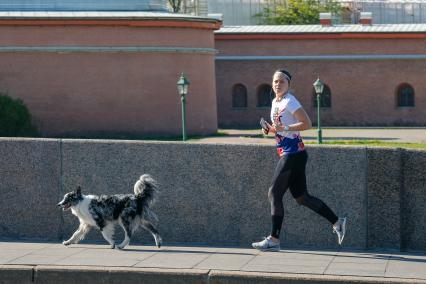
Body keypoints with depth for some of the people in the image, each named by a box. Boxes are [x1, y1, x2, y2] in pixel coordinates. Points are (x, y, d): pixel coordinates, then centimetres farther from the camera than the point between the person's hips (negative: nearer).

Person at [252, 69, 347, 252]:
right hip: (287, 154, 9)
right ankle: (336, 222, 15)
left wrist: (284, 128, -22)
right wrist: (270, 129, 9)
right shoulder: (275, 102, 16)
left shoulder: (289, 102, -10)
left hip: (293, 153, -9)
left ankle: (273, 240, -4)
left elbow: (307, 124, -18)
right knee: (301, 197, 10)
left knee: (274, 194, -7)